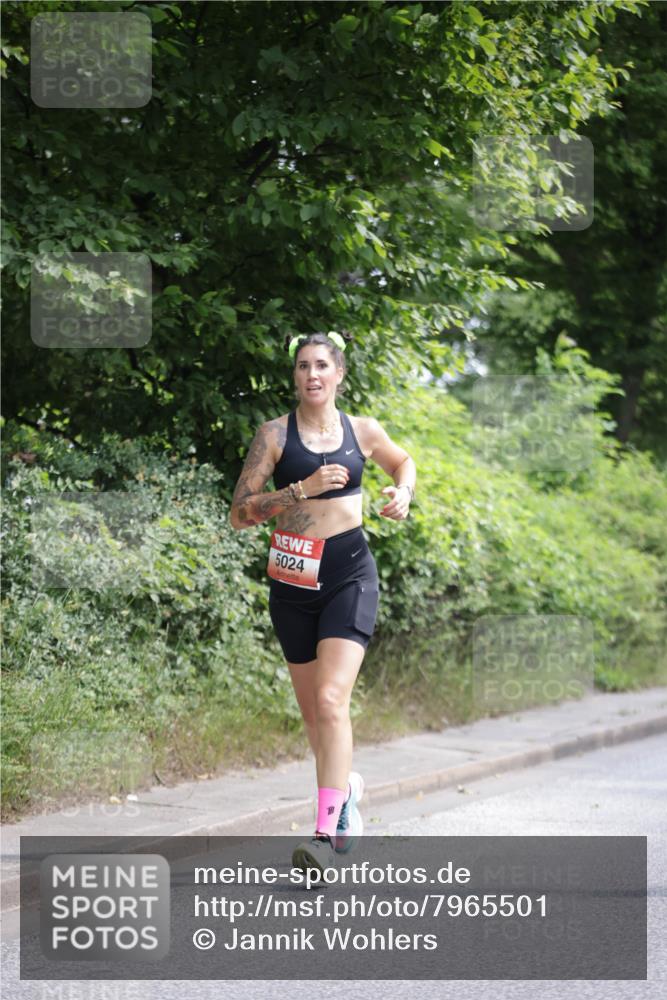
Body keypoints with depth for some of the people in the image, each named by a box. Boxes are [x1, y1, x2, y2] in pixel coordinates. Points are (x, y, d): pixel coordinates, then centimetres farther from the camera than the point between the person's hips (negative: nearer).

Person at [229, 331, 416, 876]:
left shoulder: (362, 431, 5)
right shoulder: (276, 434, -1)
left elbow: (403, 461, 27)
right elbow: (240, 512, -7)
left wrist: (403, 493, 5)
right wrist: (303, 489, -17)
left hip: (350, 574, -1)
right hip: (293, 580, 1)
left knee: (331, 699, -18)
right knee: (311, 709, 12)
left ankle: (327, 833, -22)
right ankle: (347, 785, 42)